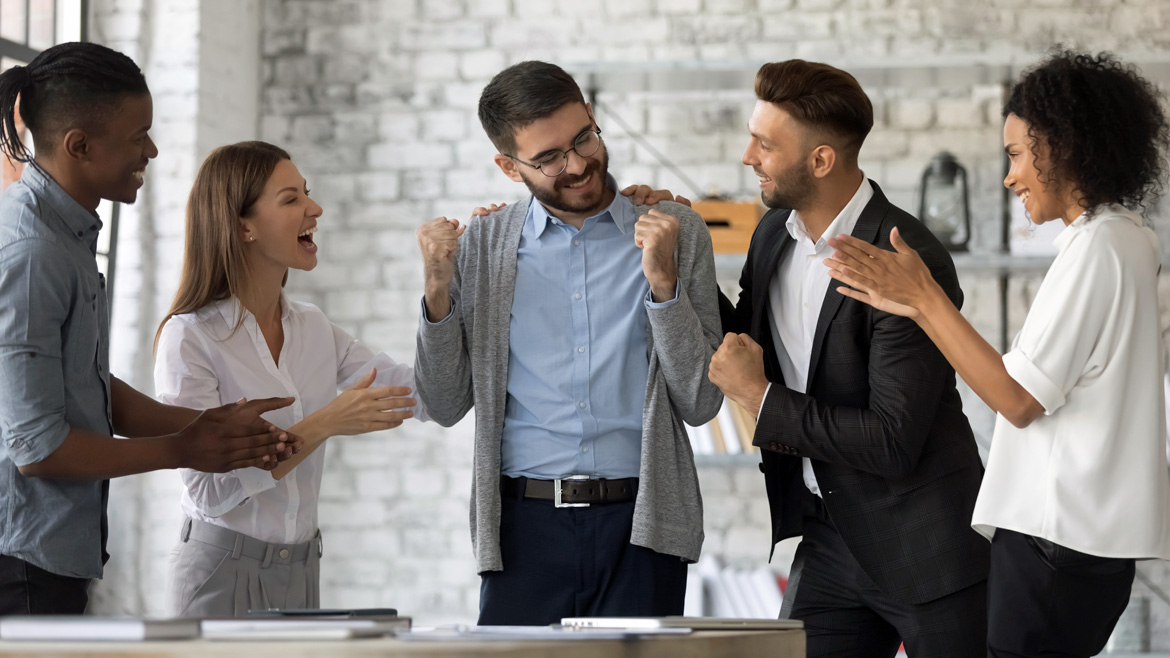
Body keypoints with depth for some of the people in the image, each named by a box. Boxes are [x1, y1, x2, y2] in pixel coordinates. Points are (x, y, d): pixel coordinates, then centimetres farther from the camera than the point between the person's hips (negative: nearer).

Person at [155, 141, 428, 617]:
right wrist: (325, 424, -23)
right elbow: (210, 488, -19)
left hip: (302, 568, 6)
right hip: (223, 569, -6)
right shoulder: (191, 337, -13)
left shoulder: (313, 328, 6)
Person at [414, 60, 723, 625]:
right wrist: (438, 290, -6)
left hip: (641, 529, 0)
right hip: (526, 523, 1)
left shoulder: (676, 232, 4)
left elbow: (700, 404, 0)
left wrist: (663, 281, -12)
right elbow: (446, 405, 8)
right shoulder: (482, 246, 7)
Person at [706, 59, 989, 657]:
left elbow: (893, 444, -24)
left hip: (924, 547, -7)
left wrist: (762, 397, -18)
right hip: (829, 537, 7)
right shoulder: (774, 233, 3)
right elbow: (741, 349, 17)